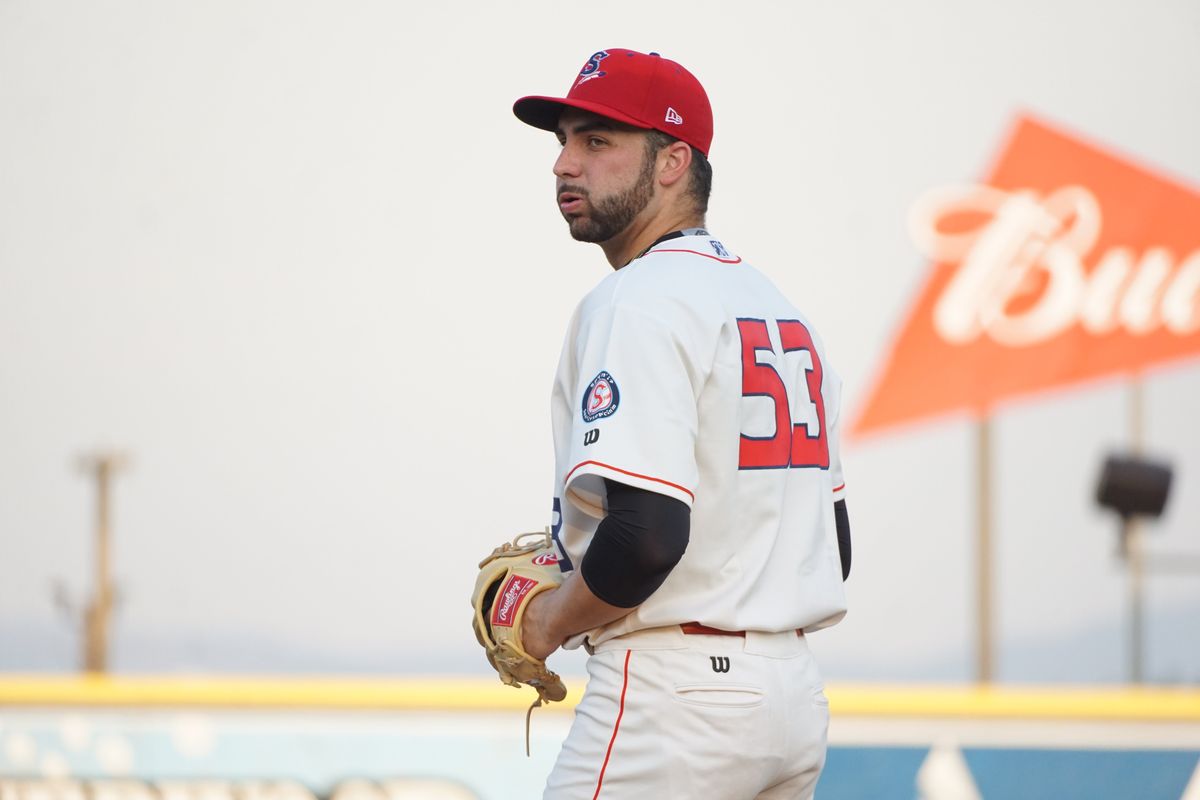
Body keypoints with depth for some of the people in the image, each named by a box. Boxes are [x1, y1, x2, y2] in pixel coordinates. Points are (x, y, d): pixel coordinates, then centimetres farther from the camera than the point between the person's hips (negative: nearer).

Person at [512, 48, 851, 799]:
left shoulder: (637, 304, -12)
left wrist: (553, 620, -7)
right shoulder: (782, 310, 17)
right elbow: (832, 547, 20)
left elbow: (648, 533, -23)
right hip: (795, 694, 9)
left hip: (673, 696, -9)